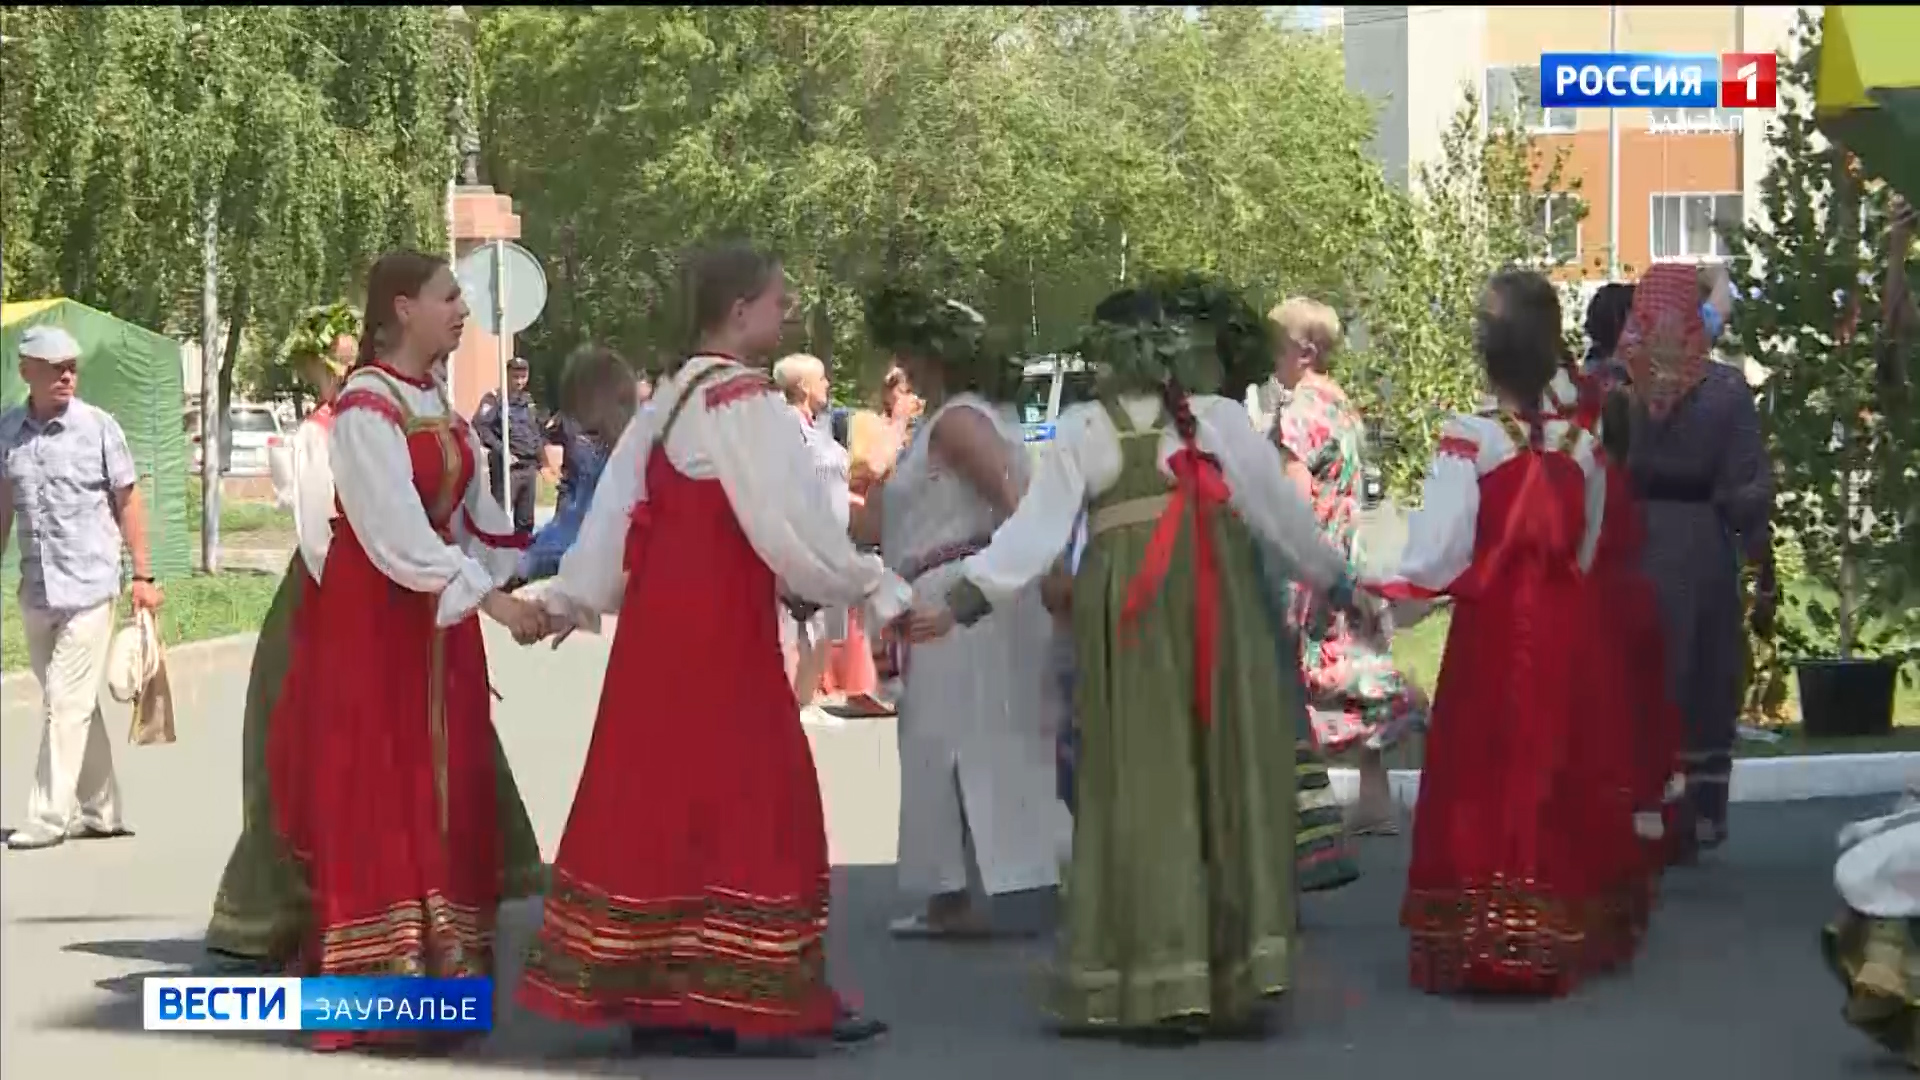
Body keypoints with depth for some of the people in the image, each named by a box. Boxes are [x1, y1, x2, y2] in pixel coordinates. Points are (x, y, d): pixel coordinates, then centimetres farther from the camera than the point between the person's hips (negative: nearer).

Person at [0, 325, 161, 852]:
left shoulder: (98, 426, -4)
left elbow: (127, 502, 0)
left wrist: (143, 575, -2)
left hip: (89, 585, -4)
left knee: (67, 703, -9)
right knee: (74, 704, 12)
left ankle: (49, 816, -6)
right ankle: (100, 811, 21)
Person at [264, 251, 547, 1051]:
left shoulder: (437, 401, 10)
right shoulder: (365, 408, -16)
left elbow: (473, 513, 13)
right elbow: (396, 532, -24)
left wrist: (532, 587, 7)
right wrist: (491, 598, -27)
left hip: (437, 615, 8)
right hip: (371, 619, -8)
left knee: (443, 799, 9)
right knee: (374, 803, -6)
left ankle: (436, 972, 17)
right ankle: (373, 984, -3)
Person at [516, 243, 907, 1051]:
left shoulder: (668, 402, 12)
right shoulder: (745, 403, -14)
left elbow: (616, 507, 14)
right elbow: (794, 524, -17)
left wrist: (571, 600, 18)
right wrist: (878, 591, -9)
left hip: (662, 622, 8)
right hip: (718, 630, -8)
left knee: (661, 796, 10)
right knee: (741, 800, -3)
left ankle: (644, 987, 13)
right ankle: (759, 993, 1)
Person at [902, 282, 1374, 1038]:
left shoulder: (1084, 429, 1)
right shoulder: (1221, 415, 7)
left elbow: (1036, 526, -7)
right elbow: (1283, 509, 13)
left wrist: (962, 601, -7)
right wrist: (1338, 584, 26)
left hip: (1130, 614, -1)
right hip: (1220, 606, 1)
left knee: (1144, 786, 2)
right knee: (1230, 778, 7)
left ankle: (1160, 986, -2)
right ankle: (1235, 981, 5)